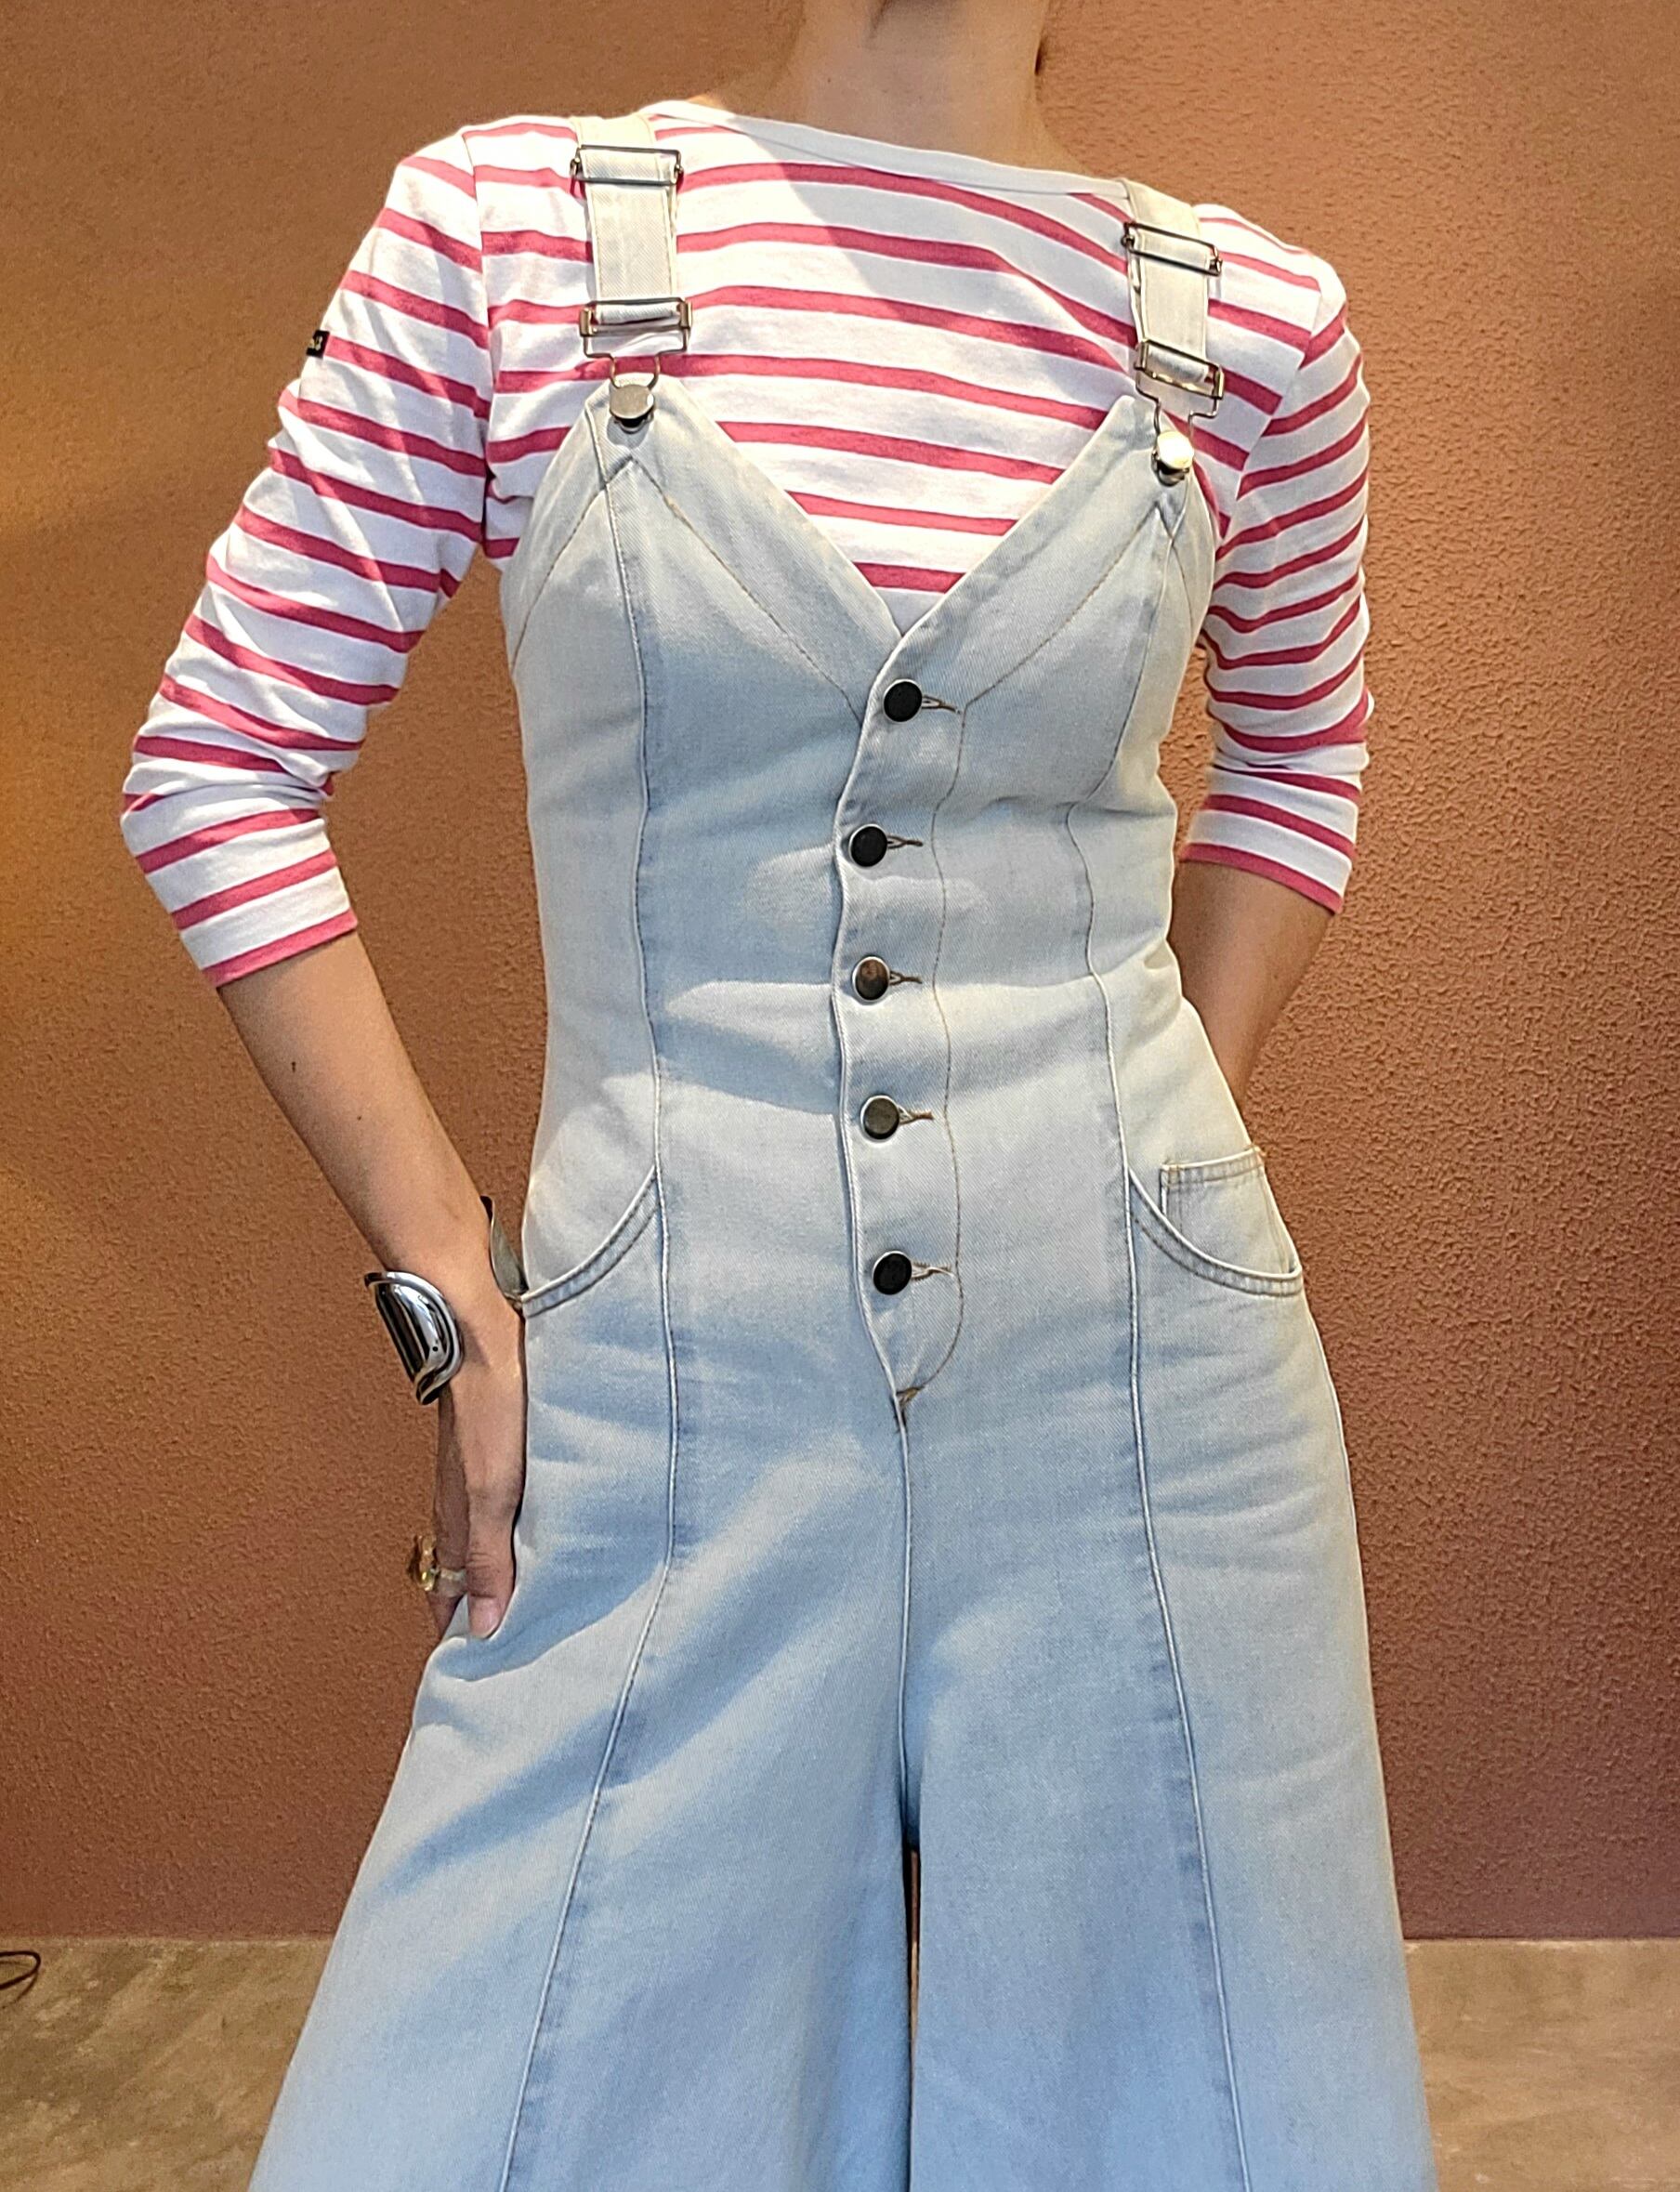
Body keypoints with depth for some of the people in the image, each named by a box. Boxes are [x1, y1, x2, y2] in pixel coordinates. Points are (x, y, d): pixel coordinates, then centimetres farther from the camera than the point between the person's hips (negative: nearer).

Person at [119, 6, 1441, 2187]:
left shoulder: (1255, 318, 3)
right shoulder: (506, 222, -1)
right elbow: (219, 766, 1)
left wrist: (1180, 1134, 8)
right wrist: (452, 1291, -3)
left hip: (1138, 1366, 2)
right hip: (675, 1392, -1)